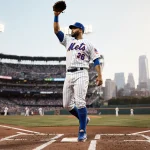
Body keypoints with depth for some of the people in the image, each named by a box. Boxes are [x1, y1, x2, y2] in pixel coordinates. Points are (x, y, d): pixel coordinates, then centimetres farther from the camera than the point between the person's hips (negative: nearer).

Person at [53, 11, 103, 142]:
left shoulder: (88, 44, 8)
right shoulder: (68, 40, 21)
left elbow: (96, 60, 3)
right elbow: (56, 30, 14)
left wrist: (100, 75, -8)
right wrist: (56, 16, 2)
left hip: (81, 75, -5)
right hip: (69, 75, 6)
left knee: (80, 102, -16)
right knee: (67, 104, 4)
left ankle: (82, 132, -7)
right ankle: (84, 119, 26)